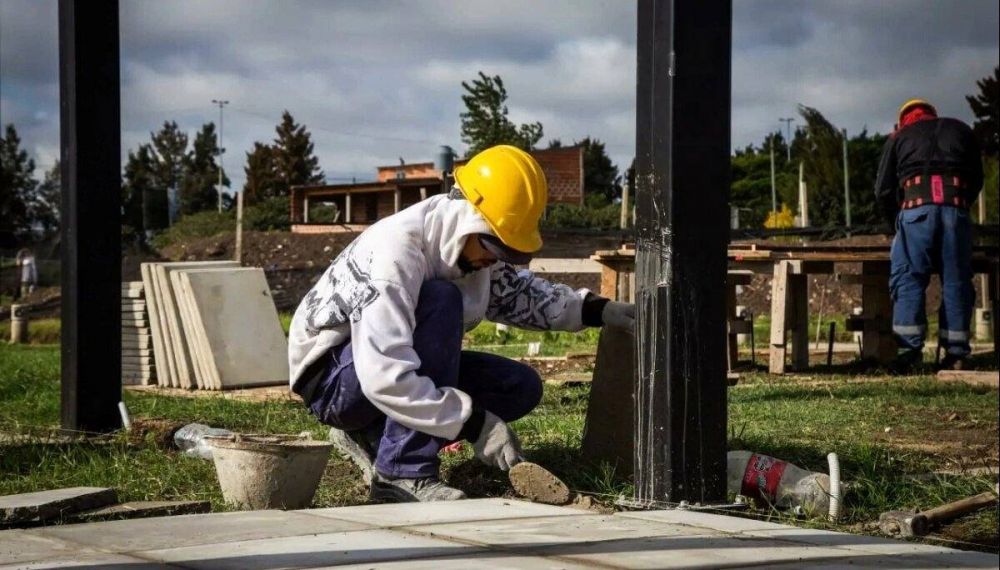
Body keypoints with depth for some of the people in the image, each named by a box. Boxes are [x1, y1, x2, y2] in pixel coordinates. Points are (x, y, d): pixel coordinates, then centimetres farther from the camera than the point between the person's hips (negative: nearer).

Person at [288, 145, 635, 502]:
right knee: (441, 301, -31)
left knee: (521, 387, -2)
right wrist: (474, 423, -36)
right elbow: (384, 378, -39)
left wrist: (594, 310, 3)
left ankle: (374, 438, 3)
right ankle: (403, 473, -29)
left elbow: (514, 292, 17)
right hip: (330, 377, -9)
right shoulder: (396, 251, -32)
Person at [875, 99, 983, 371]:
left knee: (908, 279, -2)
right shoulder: (961, 130, 27)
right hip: (956, 206, 2)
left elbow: (883, 190, 17)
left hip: (916, 207, -2)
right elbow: (976, 180, 24)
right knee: (956, 281, 5)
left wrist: (897, 220, 28)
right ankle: (956, 353, 0)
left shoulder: (899, 137, 22)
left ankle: (910, 348, -14)